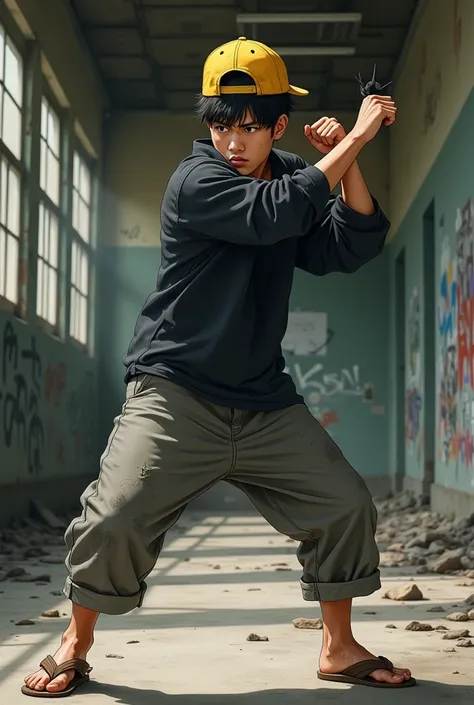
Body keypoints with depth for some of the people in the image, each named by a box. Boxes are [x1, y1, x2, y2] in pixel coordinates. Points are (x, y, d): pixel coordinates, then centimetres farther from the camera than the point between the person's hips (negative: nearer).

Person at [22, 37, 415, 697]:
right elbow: (276, 215, -28)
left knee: (346, 506, 2)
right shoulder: (196, 181, -12)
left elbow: (353, 246, 0)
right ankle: (76, 645, 10)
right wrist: (355, 139, -21)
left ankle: (340, 648, 20)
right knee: (115, 517, -17)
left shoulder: (291, 178, 8)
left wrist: (349, 163, -13)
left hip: (266, 401, 6)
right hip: (176, 394, -6)